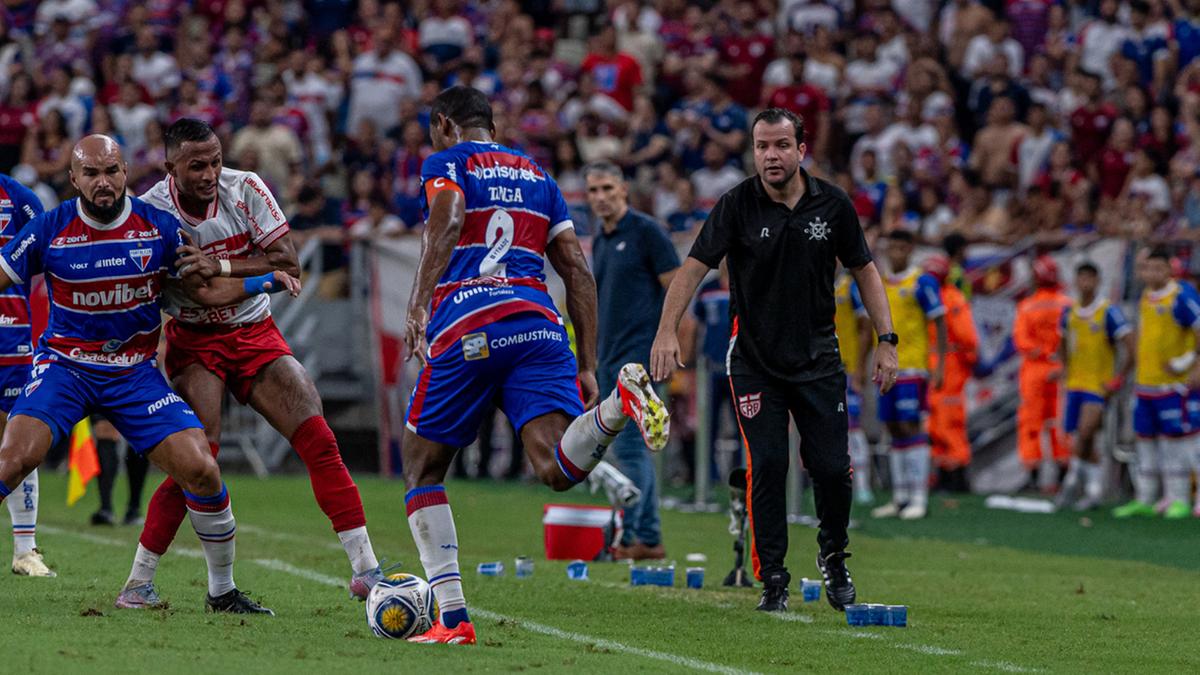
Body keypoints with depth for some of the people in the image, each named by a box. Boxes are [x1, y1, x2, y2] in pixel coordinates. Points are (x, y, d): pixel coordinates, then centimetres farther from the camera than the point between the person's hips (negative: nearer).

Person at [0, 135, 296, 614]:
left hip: (135, 373, 2)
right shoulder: (50, 229, -8)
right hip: (65, 366, -2)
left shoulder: (159, 227, -3)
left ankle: (222, 591, 8)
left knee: (200, 470, -11)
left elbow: (206, 290, 6)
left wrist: (267, 282, -8)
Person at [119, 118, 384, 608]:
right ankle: (138, 581, -9)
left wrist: (223, 266, -26)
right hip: (194, 342, -3)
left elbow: (288, 264, -14)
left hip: (255, 333, 3)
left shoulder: (245, 190, -11)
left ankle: (366, 571, -6)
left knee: (318, 440, -10)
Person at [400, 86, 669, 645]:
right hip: (540, 322, 4)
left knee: (421, 466, 14)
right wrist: (587, 367, 19)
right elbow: (577, 272, 20)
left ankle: (453, 618, 4)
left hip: (466, 327, -4)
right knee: (558, 469, -14)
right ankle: (620, 402, -43)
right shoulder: (536, 175, 27)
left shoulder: (446, 164, 13)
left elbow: (448, 222, -11)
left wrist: (417, 306, -17)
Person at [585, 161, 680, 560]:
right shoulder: (599, 242, 17)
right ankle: (649, 538, 13)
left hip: (639, 353, -9)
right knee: (629, 448, 9)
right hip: (610, 356, 9)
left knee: (628, 445, -13)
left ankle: (627, 536, -13)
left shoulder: (646, 232, -7)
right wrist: (595, 356, 19)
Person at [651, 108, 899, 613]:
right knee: (766, 467, -8)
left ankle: (834, 559, 24)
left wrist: (886, 341, 0)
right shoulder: (737, 206, -9)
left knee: (832, 468, -3)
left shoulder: (833, 205, -3)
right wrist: (667, 331, -27)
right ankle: (772, 579, 3)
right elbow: (694, 266, -14)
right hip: (754, 361, -1)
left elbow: (864, 270, 7)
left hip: (818, 360, 1)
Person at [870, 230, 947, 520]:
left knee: (910, 427, -10)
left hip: (913, 366, -7)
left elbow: (940, 325, -6)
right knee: (894, 430, 8)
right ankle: (900, 499, 13)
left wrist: (940, 366, -12)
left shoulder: (922, 283, -6)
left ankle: (919, 499, -8)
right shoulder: (880, 284, 14)